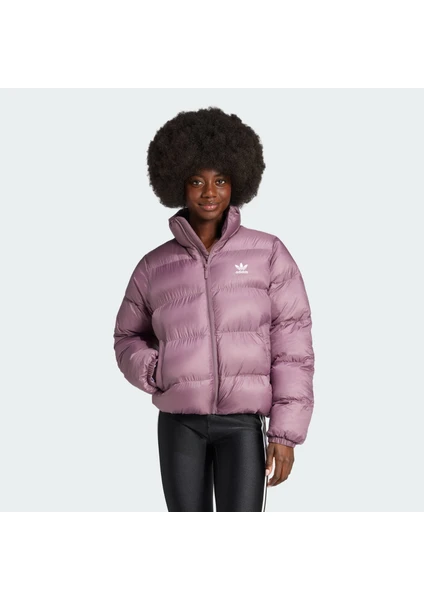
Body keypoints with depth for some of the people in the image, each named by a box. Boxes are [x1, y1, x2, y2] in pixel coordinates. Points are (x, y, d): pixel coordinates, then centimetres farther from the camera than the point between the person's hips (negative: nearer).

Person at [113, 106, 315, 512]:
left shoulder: (268, 254, -3)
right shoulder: (155, 266, 3)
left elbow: (292, 344, -5)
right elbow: (129, 338, 16)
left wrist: (287, 431, -10)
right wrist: (153, 373, -7)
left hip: (242, 423, -2)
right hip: (179, 422, 2)